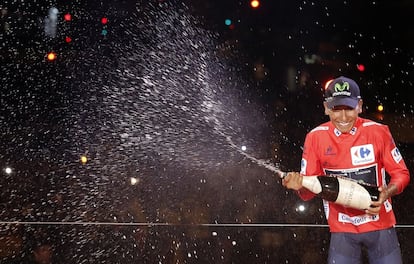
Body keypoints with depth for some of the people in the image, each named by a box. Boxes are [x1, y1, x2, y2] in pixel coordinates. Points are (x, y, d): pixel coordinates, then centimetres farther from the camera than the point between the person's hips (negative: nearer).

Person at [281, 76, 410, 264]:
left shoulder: (378, 132, -7)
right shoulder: (315, 138, -6)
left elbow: (401, 173, 2)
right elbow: (309, 191, -1)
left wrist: (387, 192, -19)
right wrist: (299, 186, -24)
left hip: (381, 227, 0)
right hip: (342, 232, 0)